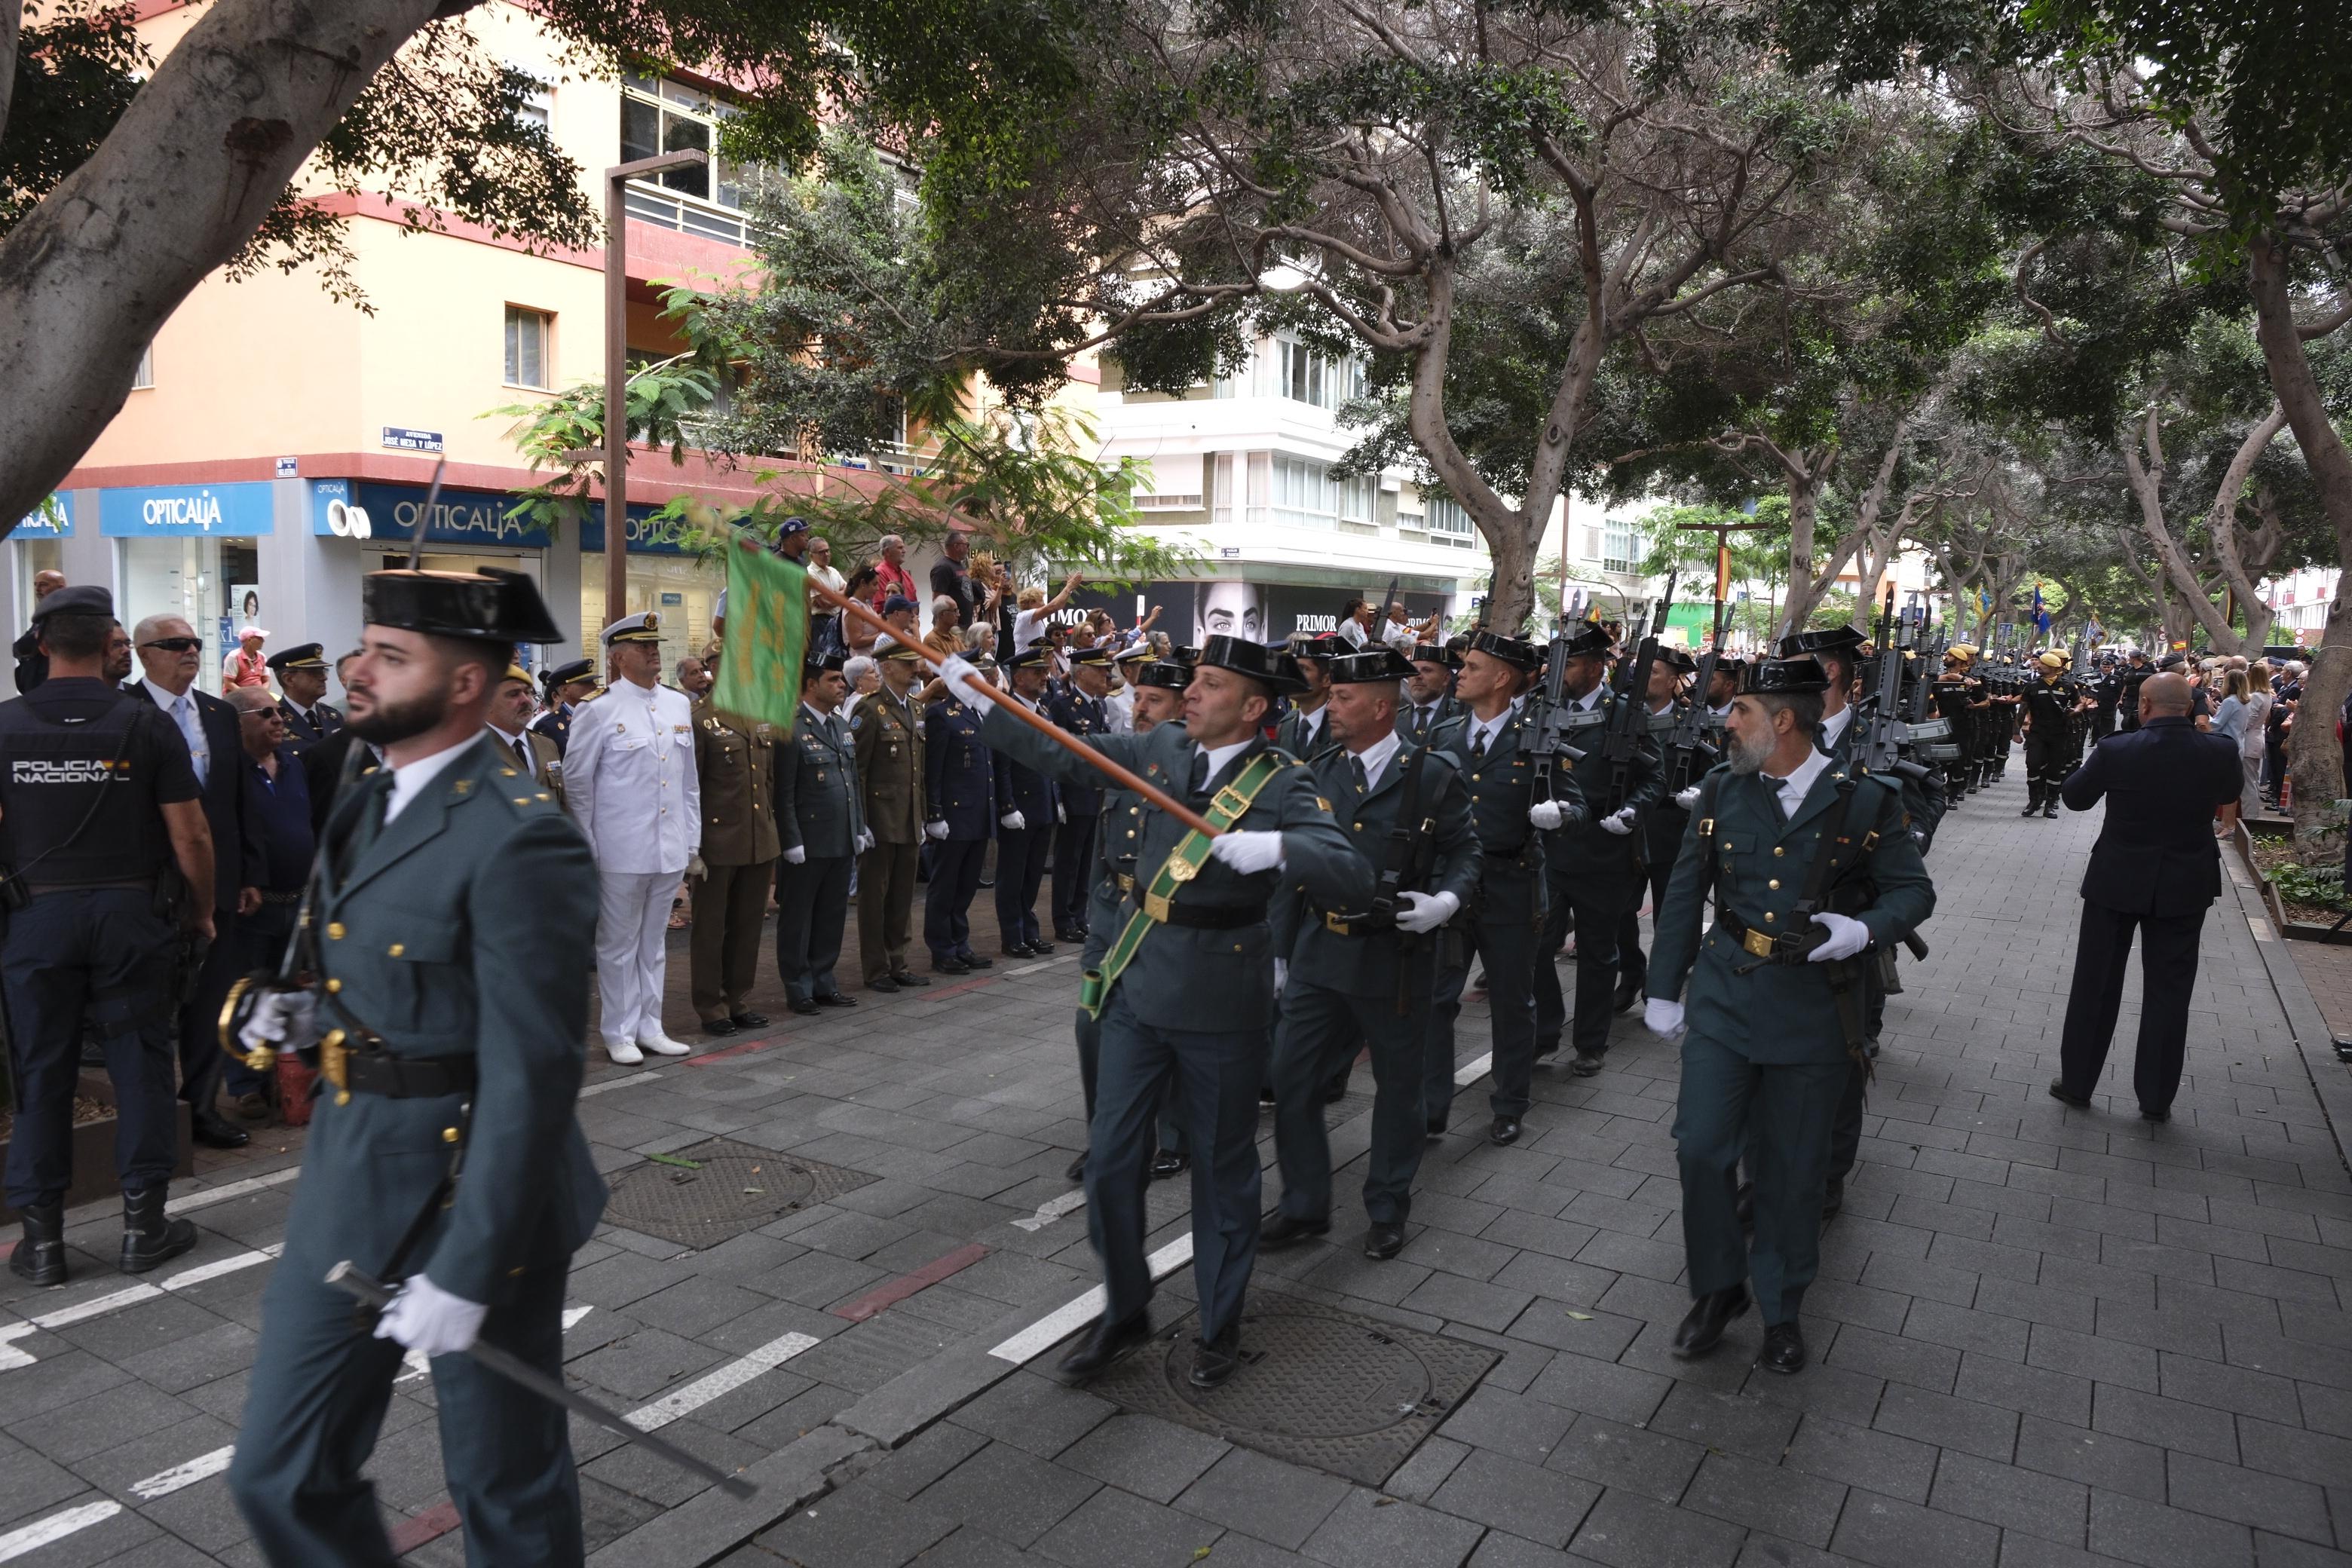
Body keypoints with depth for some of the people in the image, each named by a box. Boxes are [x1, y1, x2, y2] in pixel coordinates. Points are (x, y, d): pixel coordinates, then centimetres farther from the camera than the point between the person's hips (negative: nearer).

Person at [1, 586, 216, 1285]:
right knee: (141, 1067, 8)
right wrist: (201, 911, 8)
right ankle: (144, 1225, 15)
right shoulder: (146, 723, -6)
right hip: (130, 912, -1)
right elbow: (190, 837, -6)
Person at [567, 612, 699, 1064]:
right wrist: (589, 848, -2)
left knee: (654, 942, 14)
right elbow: (576, 781, -3)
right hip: (622, 852, -5)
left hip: (671, 851, 5)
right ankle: (619, 1033, 17)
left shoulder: (679, 705, 8)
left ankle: (649, 1026, 24)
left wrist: (692, 843, 11)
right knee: (619, 944, 6)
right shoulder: (600, 712, -7)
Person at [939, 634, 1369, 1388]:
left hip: (1221, 1000, -4)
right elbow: (1062, 755, 10)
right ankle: (1124, 1310, 32)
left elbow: (1352, 881, -22)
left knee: (1222, 1168, 11)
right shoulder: (1163, 749, 2)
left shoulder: (1281, 786, -13)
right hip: (1138, 983, 5)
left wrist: (1278, 848, -38)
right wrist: (974, 692, 6)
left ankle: (1220, 1325, 32)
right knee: (1110, 1157, 10)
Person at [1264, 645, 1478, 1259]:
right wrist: (1280, 952, 11)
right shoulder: (1321, 772, 5)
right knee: (1292, 1081, 4)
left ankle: (1387, 1210, 31)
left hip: (1393, 959, -4)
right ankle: (1304, 1206, 23)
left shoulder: (1433, 775, -7)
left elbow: (1464, 852, 1)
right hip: (1319, 954, 4)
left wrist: (1446, 900, -20)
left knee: (1398, 1087, 11)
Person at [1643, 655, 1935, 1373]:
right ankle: (1719, 1286, 23)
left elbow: (1913, 891, 3)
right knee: (1701, 1148, -2)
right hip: (1724, 993, 2)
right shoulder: (1722, 789, 1)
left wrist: (1865, 929, -19)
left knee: (1792, 1167, 10)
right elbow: (1684, 895, 6)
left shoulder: (1863, 800, -6)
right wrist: (1663, 989, 7)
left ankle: (1781, 1308, 30)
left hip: (1813, 1006, -2)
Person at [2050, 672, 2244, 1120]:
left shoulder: (2116, 750, -17)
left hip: (2117, 882, -1)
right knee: (2168, 991, 11)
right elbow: (2230, 792, 12)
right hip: (2185, 887, 2)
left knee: (2096, 983, 11)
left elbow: (2073, 797, -1)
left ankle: (2077, 1082, 21)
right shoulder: (2220, 752, -10)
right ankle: (2156, 1098, 19)